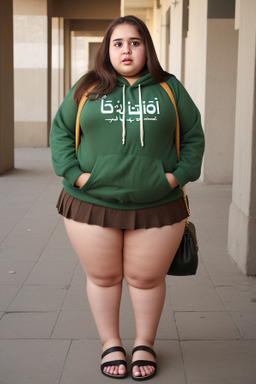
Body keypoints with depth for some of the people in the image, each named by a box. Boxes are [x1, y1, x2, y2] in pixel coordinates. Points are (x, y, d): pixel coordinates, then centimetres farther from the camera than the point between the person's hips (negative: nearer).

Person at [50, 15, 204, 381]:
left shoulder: (170, 88, 7)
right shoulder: (86, 88, 6)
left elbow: (194, 136, 9)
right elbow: (60, 131, 6)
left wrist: (179, 174, -4)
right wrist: (75, 173, -7)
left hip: (156, 207, 0)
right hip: (92, 205, 0)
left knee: (147, 279, 10)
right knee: (103, 278, 10)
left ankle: (145, 345, 30)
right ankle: (110, 345, 29)